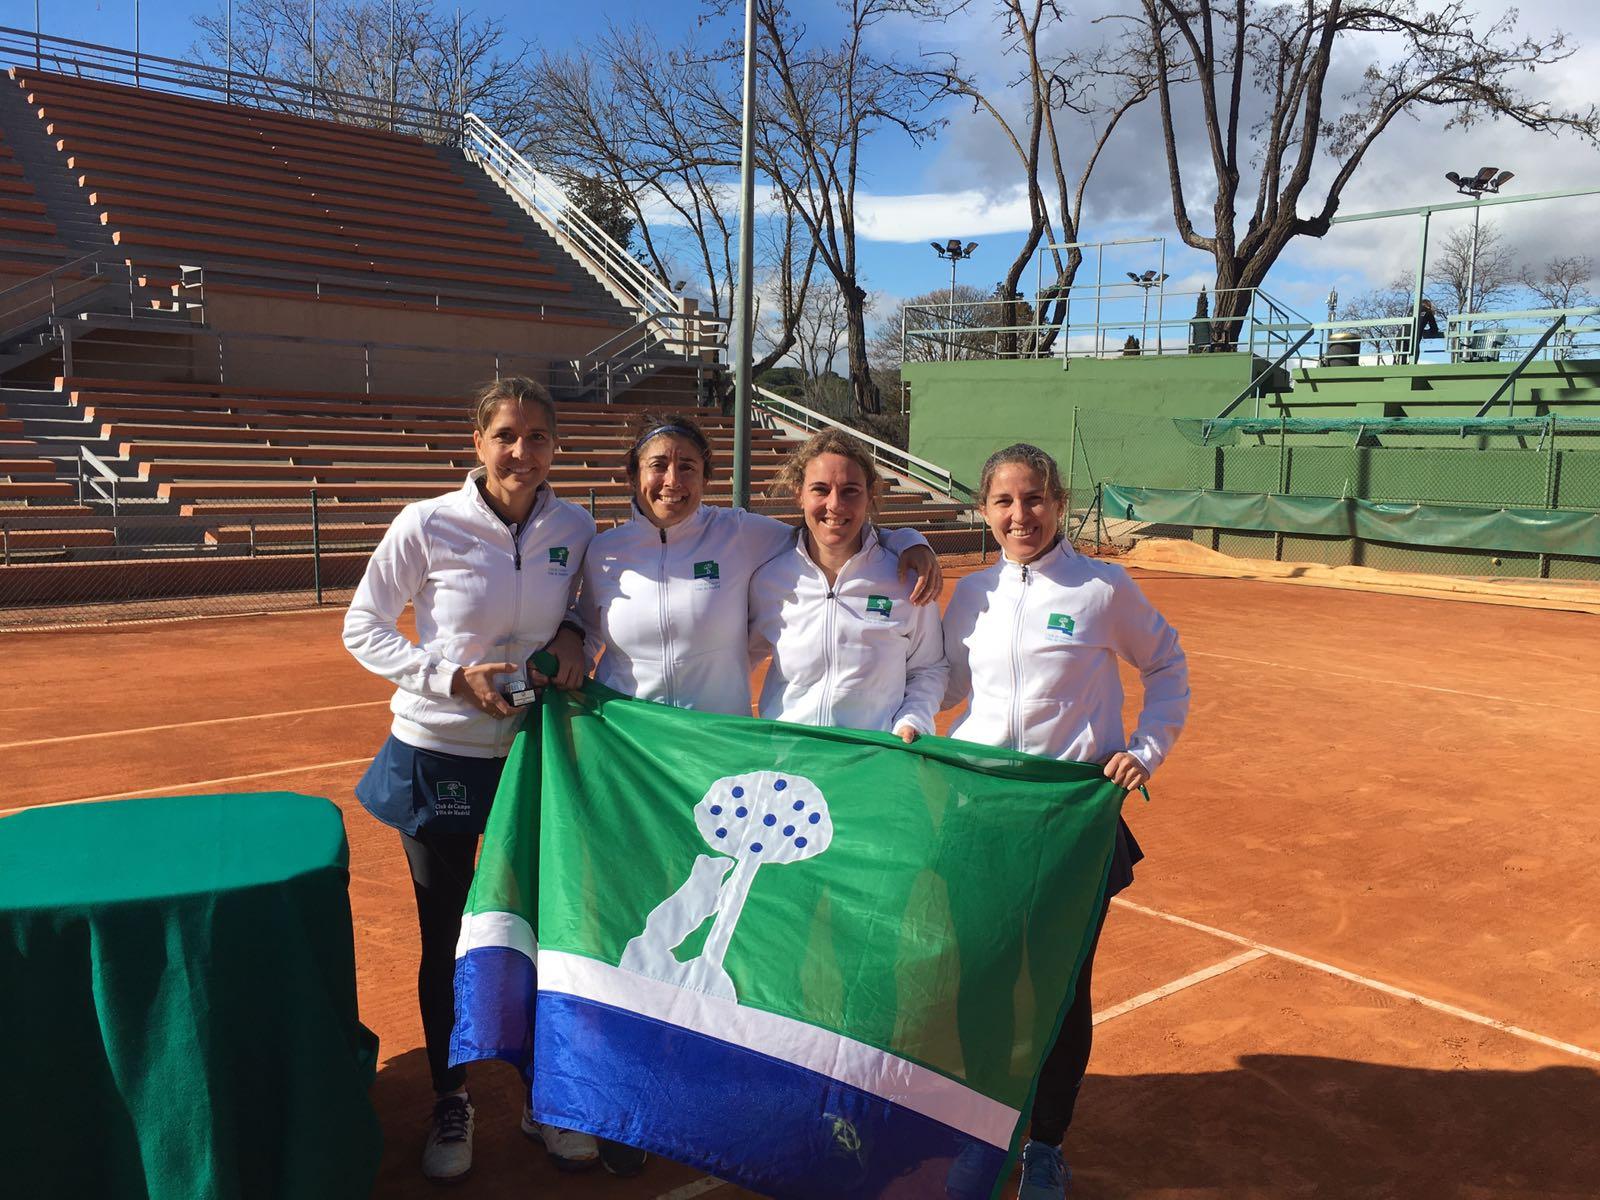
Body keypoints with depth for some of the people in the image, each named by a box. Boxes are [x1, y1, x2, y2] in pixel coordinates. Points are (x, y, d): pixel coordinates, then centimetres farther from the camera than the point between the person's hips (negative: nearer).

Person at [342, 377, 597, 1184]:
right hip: (440, 753, -2)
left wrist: (573, 634, -9)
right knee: (444, 938, 12)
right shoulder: (429, 526, -14)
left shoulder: (574, 527, -5)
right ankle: (450, 1103, 33)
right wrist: (451, 676, -19)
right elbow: (362, 629, -6)